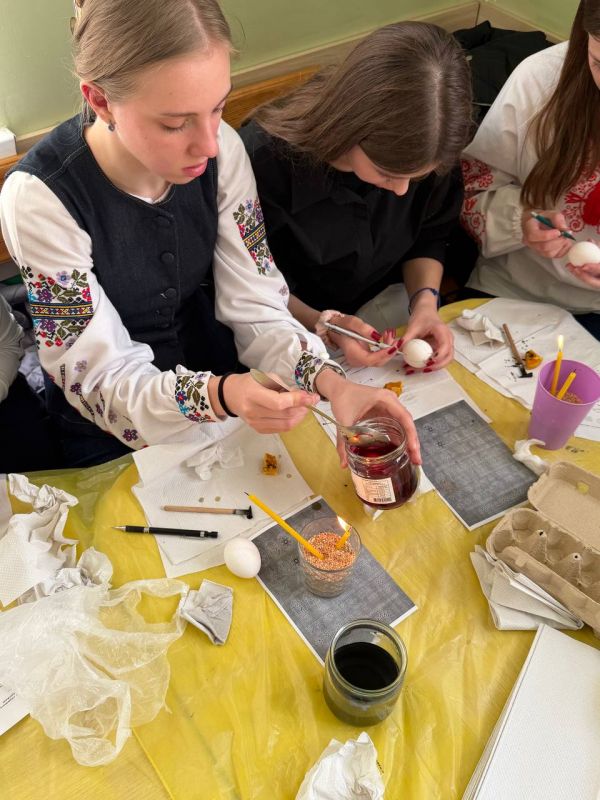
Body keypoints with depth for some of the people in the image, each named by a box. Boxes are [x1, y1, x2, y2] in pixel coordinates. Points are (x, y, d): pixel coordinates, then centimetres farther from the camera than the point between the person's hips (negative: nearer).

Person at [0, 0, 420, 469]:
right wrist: (219, 396, -41)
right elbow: (102, 377, -22)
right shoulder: (40, 198, -25)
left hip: (225, 382, 3)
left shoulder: (222, 148, -14)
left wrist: (330, 381, -29)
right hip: (119, 440, -3)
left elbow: (256, 303, -10)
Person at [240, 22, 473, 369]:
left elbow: (429, 237, 1)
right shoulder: (264, 160, -30)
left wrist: (425, 299, -18)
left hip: (386, 299, 3)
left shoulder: (426, 150, -18)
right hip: (296, 319, -3)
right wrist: (322, 323, -30)